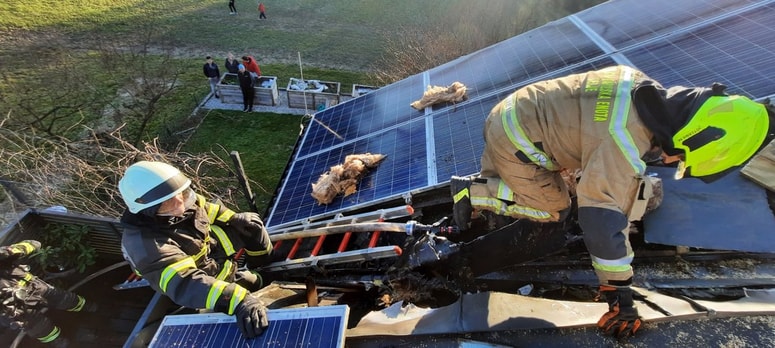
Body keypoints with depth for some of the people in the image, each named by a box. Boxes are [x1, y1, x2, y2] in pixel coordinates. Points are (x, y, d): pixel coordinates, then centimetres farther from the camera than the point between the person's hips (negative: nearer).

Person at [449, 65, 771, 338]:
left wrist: (633, 177, 36)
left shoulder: (641, 88, 0)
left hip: (512, 117, 9)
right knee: (554, 209, 3)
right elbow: (602, 221, -31)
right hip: (514, 139, -9)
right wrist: (619, 293, -19)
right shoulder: (623, 146, -29)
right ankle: (473, 193, -1)